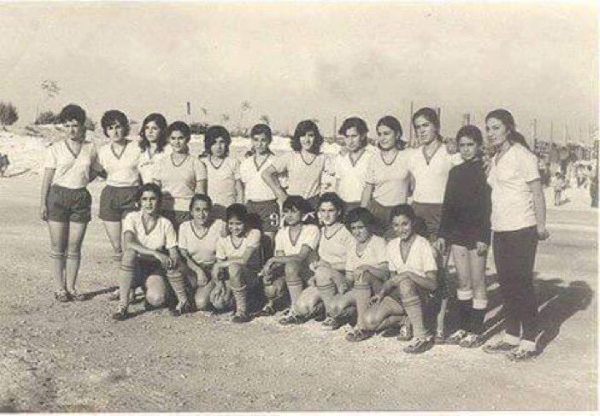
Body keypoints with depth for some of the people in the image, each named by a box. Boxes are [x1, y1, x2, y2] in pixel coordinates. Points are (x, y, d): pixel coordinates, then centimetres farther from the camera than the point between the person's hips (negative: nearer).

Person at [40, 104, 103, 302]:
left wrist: (80, 182, 7)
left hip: (81, 198, 2)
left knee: (74, 248, 6)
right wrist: (43, 202, -3)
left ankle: (71, 287, 16)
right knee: (58, 247, 2)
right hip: (58, 196, -2)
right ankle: (60, 288, 11)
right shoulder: (55, 149, 0)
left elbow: (96, 171, 19)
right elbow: (47, 177, 0)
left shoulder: (90, 148, 6)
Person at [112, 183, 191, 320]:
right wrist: (156, 253, -36)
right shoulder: (132, 218, -7)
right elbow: (128, 244, -26)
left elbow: (174, 254, -4)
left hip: (154, 269, 0)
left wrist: (174, 261, -29)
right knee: (130, 253, -35)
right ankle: (123, 307, -27)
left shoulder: (165, 224, -3)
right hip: (134, 268, 0)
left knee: (156, 299, -32)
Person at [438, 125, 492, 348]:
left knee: (477, 282, 1)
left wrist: (483, 237, -16)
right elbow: (447, 204, 14)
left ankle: (476, 332, 9)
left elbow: (487, 205, -11)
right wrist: (442, 233, 11)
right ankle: (463, 328, 18)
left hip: (476, 231, -5)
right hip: (457, 231, 6)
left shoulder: (484, 170, -6)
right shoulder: (455, 172, 13)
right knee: (463, 282, 10)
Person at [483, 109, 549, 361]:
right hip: (500, 230, 8)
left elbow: (537, 192, -11)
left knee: (522, 284, -3)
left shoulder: (522, 155, -8)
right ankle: (511, 338, 22)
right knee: (506, 284, 12)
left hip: (521, 229, -8)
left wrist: (541, 226, -15)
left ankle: (529, 343, 6)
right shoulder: (495, 159, 14)